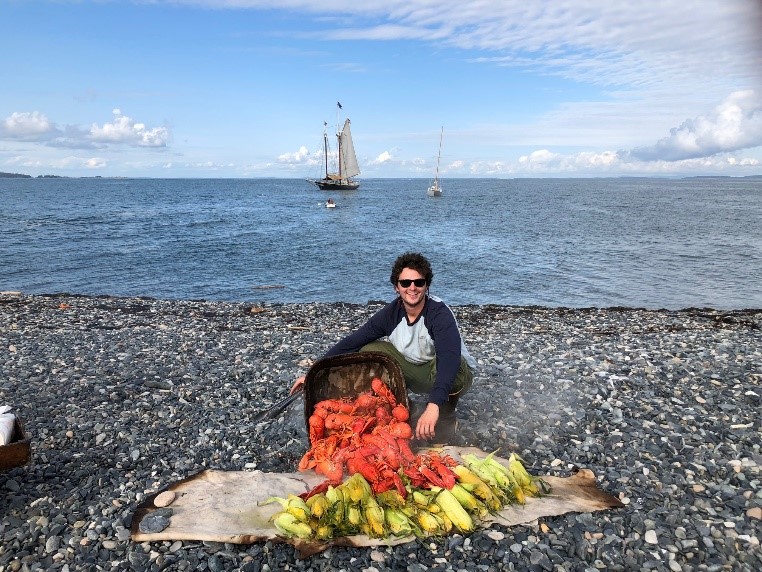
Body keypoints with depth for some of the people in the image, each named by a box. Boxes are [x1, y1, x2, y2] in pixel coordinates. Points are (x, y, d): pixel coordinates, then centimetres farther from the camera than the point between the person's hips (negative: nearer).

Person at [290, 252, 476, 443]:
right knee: (370, 351, -13)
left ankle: (446, 419, -9)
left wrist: (433, 405, -58)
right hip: (417, 376, 5)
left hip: (455, 376, -5)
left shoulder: (440, 313, -29)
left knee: (447, 366, -40)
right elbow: (351, 343, -14)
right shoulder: (391, 313, -14)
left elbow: (449, 359, -45)